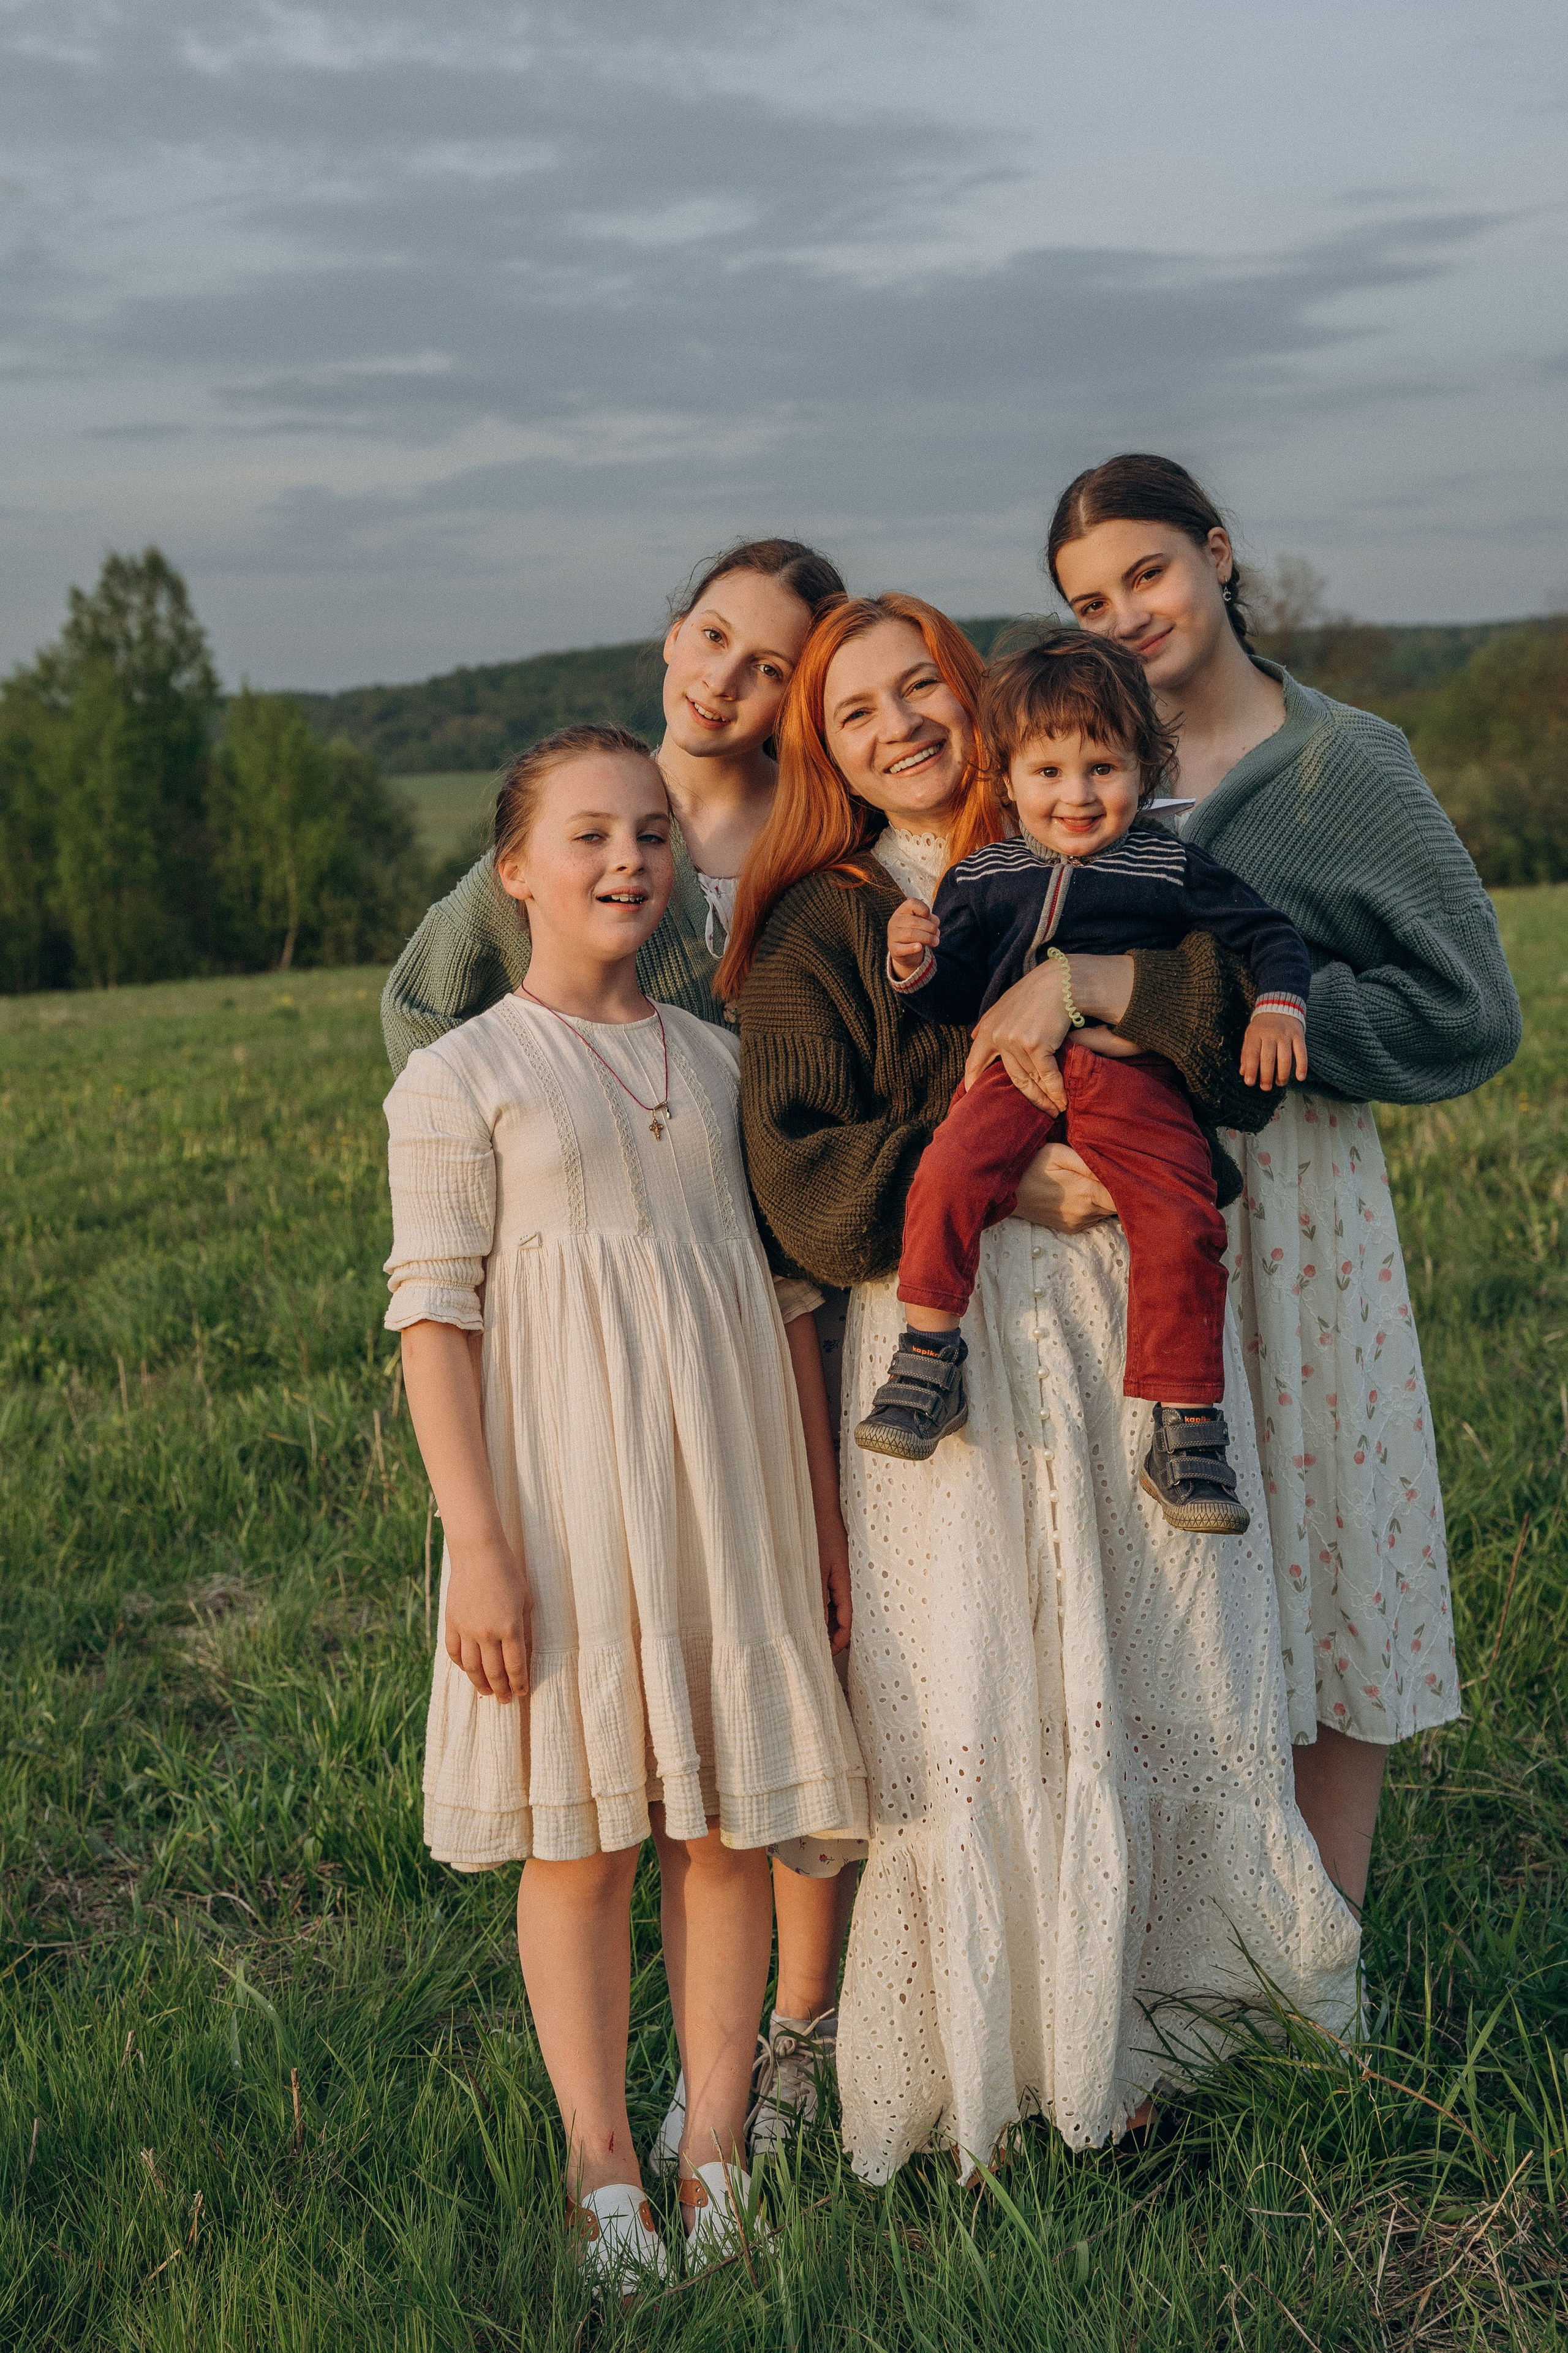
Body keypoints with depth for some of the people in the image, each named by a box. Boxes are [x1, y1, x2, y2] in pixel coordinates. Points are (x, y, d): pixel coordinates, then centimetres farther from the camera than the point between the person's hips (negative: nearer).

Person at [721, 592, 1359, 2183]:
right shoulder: (819, 930, 5)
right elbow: (806, 1189, -5)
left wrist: (1087, 977, -13)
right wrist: (1005, 1173, -15)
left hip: (1143, 1321, 2)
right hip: (950, 1350, -2)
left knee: (1162, 1677, 4)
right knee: (979, 1709, -2)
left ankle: (1126, 2028, 22)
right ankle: (978, 2065, 15)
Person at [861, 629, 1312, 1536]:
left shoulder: (1171, 867, 8)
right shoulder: (981, 878, 14)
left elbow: (1266, 934, 11)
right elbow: (957, 993, 14)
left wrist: (1277, 1008, -7)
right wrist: (919, 967, -8)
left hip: (1132, 1077, -1)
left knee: (1181, 1222, -21)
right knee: (948, 1177, -28)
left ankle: (1186, 1429, -9)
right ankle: (929, 1361, -12)